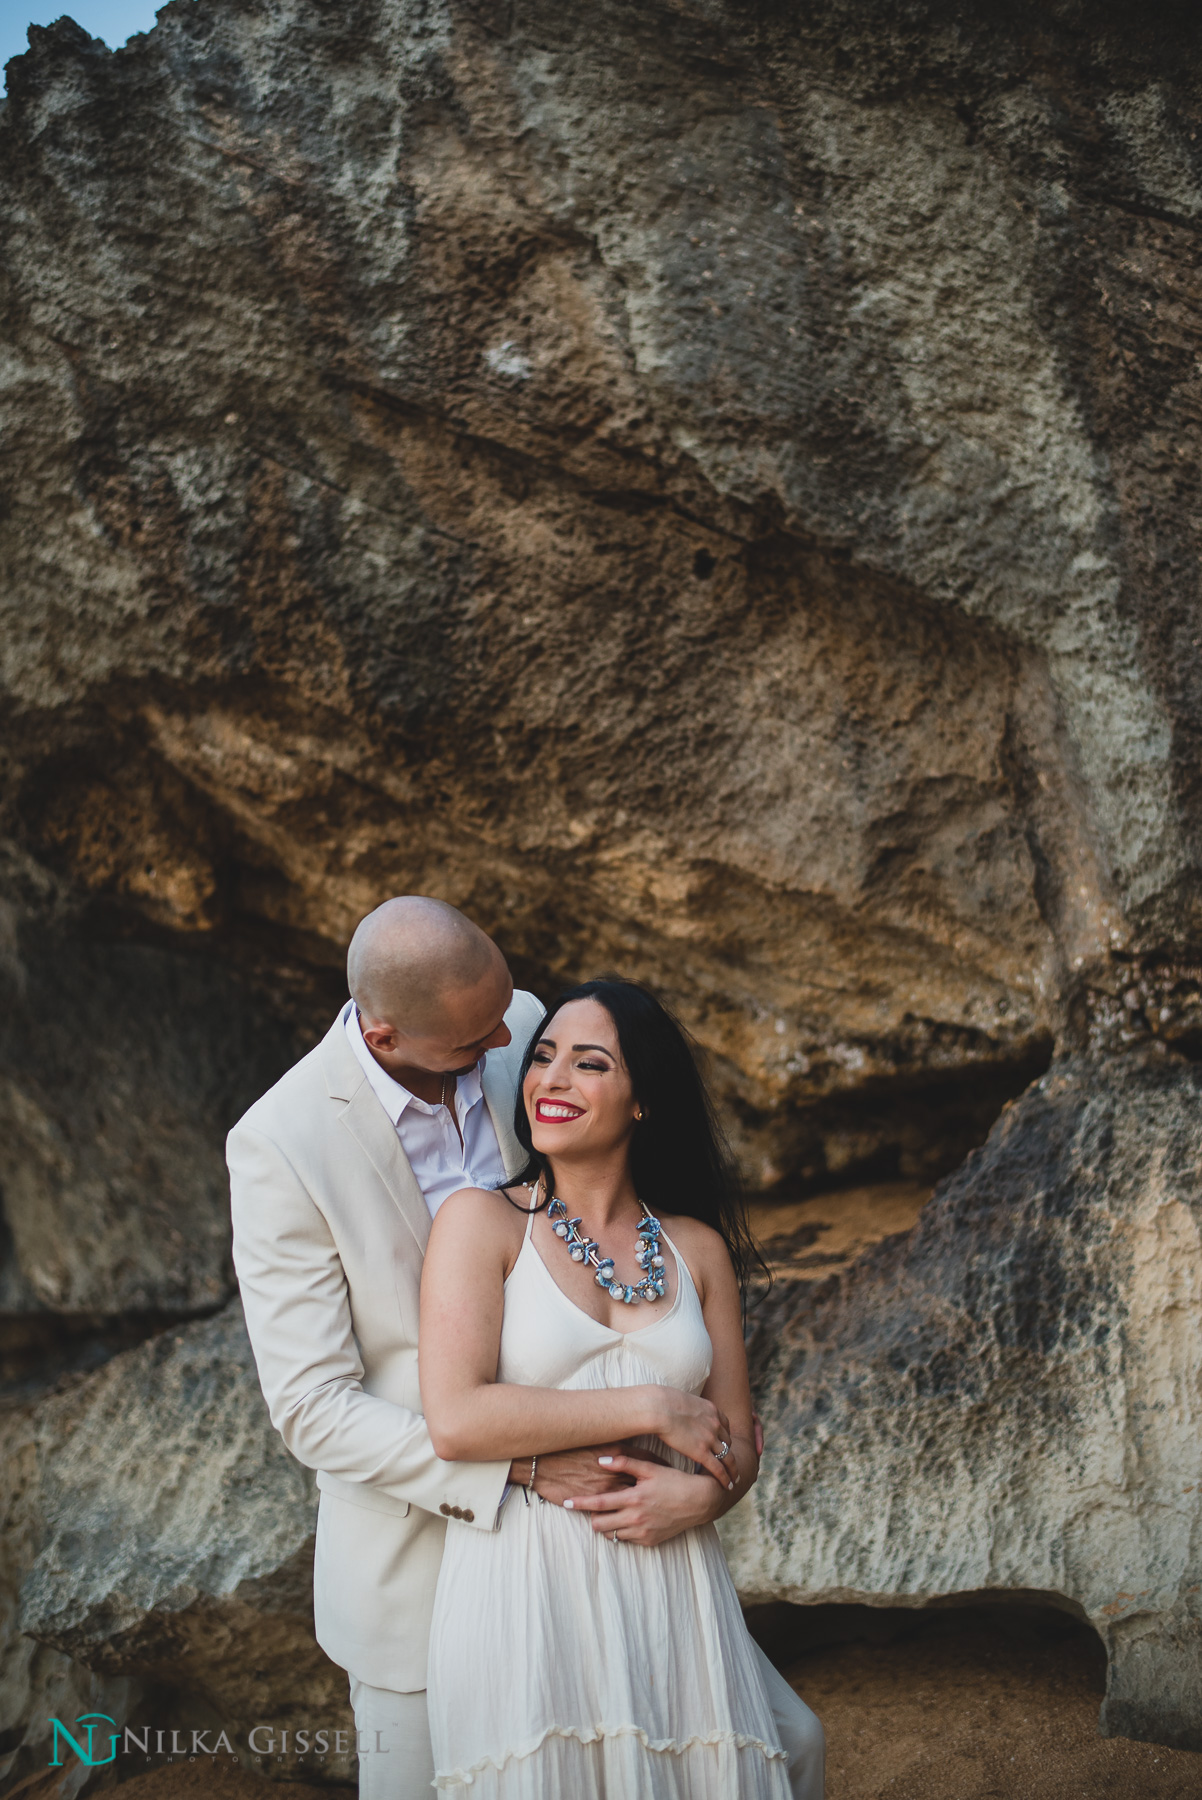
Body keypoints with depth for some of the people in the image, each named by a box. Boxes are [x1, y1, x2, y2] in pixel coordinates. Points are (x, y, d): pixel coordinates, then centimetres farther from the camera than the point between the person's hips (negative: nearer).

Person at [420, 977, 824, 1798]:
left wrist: (696, 1497, -11)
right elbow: (455, 1420, -14)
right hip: (527, 1598, -3)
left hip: (670, 1597, 4)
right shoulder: (482, 1220, -2)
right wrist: (650, 1407, -13)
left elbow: (738, 1444, 12)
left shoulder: (698, 1247, 9)